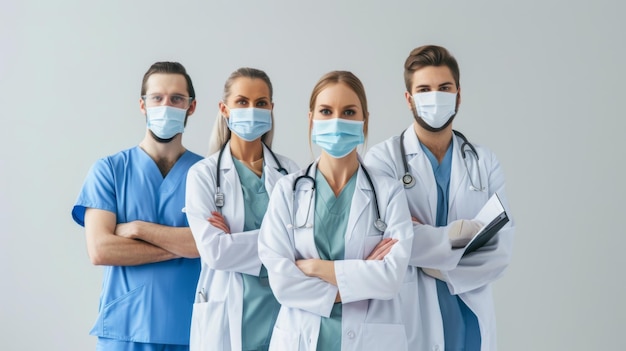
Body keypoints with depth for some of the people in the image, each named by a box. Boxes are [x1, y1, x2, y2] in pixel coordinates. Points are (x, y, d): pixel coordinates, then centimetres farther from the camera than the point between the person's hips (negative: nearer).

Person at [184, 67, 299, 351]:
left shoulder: (290, 172, 5)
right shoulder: (203, 174, -1)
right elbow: (213, 250, -12)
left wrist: (235, 239, -13)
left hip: (283, 309, 2)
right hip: (227, 315, -2)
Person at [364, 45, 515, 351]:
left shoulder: (485, 163, 4)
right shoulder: (384, 158, -5)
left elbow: (500, 249, -4)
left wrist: (441, 267, -16)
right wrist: (459, 232, -12)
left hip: (471, 317, 3)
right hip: (409, 318, -3)